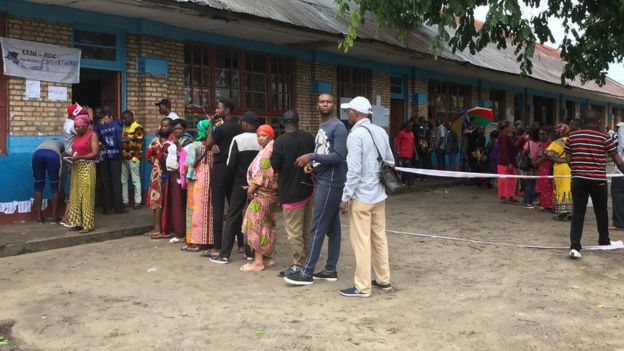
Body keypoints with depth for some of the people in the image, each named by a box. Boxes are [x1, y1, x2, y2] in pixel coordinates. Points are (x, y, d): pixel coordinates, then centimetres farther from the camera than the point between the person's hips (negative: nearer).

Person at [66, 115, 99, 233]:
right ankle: (77, 222, 14)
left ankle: (88, 225, 0)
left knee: (86, 196, -5)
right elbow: (75, 150, 20)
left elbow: (95, 154, -12)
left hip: (87, 167, -7)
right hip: (76, 168, 7)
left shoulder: (92, 135, -5)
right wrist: (70, 156, -2)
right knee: (75, 196, 6)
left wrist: (78, 157, -18)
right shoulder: (76, 136, 15)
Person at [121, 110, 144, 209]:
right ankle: (125, 201, 16)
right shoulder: (124, 127, 16)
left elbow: (138, 144, -12)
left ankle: (138, 202, 1)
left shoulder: (138, 128, -7)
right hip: (123, 158, 7)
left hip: (132, 158, -7)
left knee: (136, 180, -2)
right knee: (123, 180, 9)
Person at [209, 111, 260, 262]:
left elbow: (231, 163, -8)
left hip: (241, 183, -3)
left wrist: (230, 177, 10)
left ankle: (224, 254, 2)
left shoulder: (238, 139, -9)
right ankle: (250, 251, 15)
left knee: (232, 216, 2)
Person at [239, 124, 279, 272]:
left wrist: (252, 188, -13)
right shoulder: (265, 150, 19)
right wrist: (252, 187, 10)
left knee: (255, 224, -9)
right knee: (267, 225, 13)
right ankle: (268, 257, 19)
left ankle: (258, 262, -8)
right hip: (268, 193, 10)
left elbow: (264, 173, -18)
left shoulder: (269, 150, -11)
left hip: (263, 193, -10)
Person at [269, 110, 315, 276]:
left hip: (291, 191, -6)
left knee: (294, 231, 2)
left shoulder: (280, 141, -15)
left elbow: (275, 166, -13)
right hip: (309, 188, 6)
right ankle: (305, 261, 26)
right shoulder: (310, 138, -1)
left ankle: (298, 266, 5)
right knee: (306, 229, 16)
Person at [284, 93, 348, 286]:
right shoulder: (321, 128, 17)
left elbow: (339, 156, -21)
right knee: (332, 228, 11)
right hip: (323, 181, 9)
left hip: (331, 183, -9)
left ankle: (307, 273, -2)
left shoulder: (338, 127, -12)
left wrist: (311, 157, -20)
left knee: (317, 228, -7)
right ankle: (330, 270, 17)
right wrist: (312, 165, 1)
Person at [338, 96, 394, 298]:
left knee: (361, 241, -1)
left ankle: (362, 287, 5)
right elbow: (390, 162, 13)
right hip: (379, 194, 8)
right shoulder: (381, 132, 8)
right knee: (379, 237, 16)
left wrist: (346, 197, -13)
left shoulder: (356, 135, -16)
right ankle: (383, 279, 25)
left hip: (362, 196, -8)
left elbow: (354, 170, -19)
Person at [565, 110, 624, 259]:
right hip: (598, 180, -1)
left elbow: (569, 160, 8)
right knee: (601, 212, 18)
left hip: (578, 179, 1)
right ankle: (604, 242, 34)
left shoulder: (572, 136, 3)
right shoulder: (605, 137, -3)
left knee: (577, 214, 1)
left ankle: (574, 247, -10)